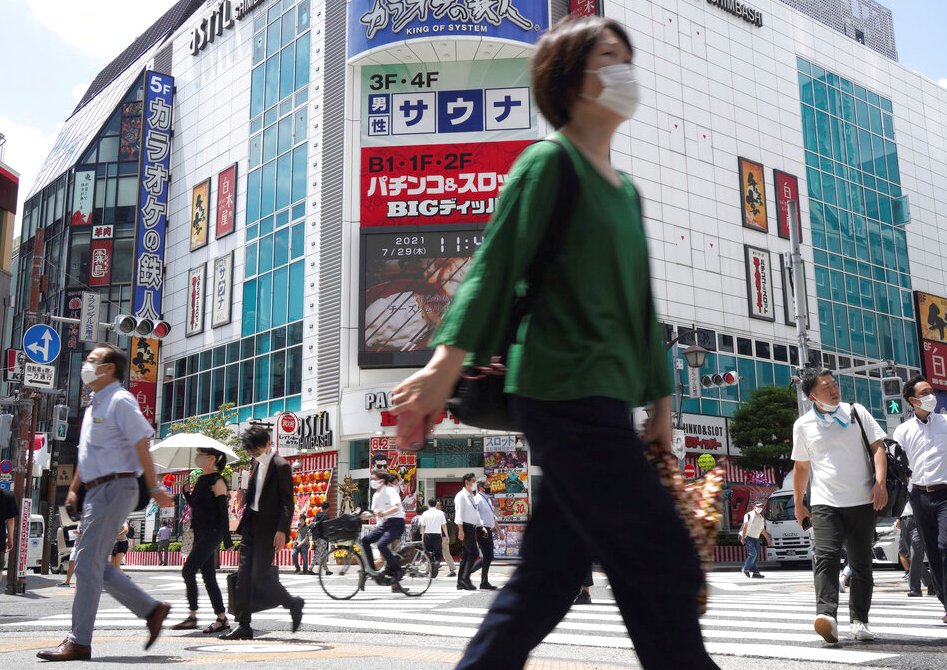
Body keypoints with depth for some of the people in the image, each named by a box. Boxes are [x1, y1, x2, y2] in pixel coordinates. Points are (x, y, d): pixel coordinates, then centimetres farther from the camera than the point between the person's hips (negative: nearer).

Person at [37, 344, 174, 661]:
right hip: (96, 490, 10)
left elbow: (142, 445, -14)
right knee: (96, 564, 10)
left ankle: (79, 642, -1)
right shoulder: (94, 405, 19)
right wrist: (73, 489, 22)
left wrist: (154, 488, -16)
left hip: (114, 488, -10)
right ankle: (151, 609, 19)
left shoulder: (120, 401, -10)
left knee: (87, 564, -8)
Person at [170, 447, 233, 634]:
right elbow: (194, 505, 21)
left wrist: (227, 540, -16)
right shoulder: (201, 480, 15)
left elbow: (223, 511, -13)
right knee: (208, 577, 7)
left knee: (188, 570, -13)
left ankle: (192, 617, -6)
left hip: (211, 533, -9)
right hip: (200, 533, 9)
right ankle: (222, 618, 10)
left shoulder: (217, 481, -10)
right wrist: (187, 491, 4)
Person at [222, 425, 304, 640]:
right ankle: (243, 625, 7)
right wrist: (244, 522, 15)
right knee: (244, 575, 3)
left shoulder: (281, 466, -11)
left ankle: (293, 604, 15)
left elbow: (288, 503, -14)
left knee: (260, 575, -8)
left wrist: (282, 530, -20)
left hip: (268, 528, -8)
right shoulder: (256, 464, 14)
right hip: (251, 525, 8)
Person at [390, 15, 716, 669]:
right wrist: (444, 365, -19)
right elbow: (495, 267, -10)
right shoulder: (550, 162, -3)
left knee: (549, 579, 9)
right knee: (666, 570, -6)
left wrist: (660, 399, 19)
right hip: (566, 392, -9)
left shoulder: (626, 190, 21)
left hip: (603, 400, 9)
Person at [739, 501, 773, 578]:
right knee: (753, 554, -16)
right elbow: (745, 526, -12)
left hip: (756, 538, 7)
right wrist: (743, 538, -20)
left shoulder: (761, 518, 15)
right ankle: (746, 569, -5)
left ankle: (756, 572, 3)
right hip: (748, 537, -7)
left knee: (757, 555, 1)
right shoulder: (749, 515, -4)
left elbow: (763, 530, 24)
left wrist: (768, 539, 23)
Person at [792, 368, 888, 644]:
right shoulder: (803, 425, 7)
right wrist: (798, 503, 16)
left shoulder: (856, 412, 7)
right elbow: (801, 467, 15)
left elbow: (878, 447, 5)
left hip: (862, 501, 1)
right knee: (826, 556, -19)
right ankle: (826, 615, -29)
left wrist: (880, 482, -10)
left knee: (861, 563, 6)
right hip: (825, 503, -1)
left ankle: (859, 621, 15)